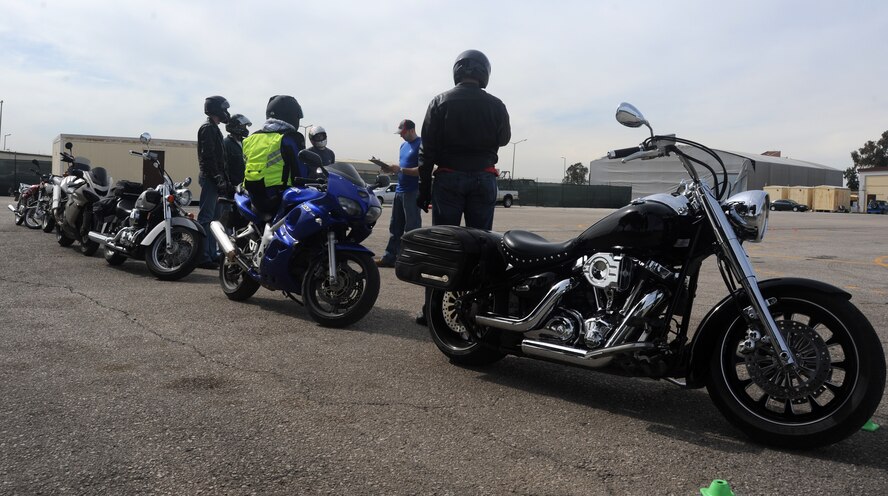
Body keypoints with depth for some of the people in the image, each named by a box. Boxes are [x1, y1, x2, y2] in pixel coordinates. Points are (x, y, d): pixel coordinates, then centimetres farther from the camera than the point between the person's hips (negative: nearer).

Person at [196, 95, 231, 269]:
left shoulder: (213, 129, 22)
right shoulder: (208, 128, -10)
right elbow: (208, 156, -19)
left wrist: (221, 178, 18)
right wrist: (218, 178, -21)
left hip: (214, 179, 11)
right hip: (210, 177, -11)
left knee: (213, 217, 12)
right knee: (206, 217, -11)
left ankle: (211, 254, 18)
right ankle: (202, 256, -10)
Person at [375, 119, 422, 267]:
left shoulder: (420, 145, -11)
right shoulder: (404, 145, 16)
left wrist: (400, 170, -19)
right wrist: (392, 168, 3)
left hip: (413, 192, -9)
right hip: (400, 190, 9)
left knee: (412, 228, -4)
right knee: (395, 227, 12)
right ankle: (390, 257, 18)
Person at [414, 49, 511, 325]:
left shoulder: (440, 102, -2)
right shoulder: (496, 105, -1)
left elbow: (427, 150, -4)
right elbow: (504, 139, 17)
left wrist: (423, 189, 0)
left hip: (448, 179, -1)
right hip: (483, 180, 1)